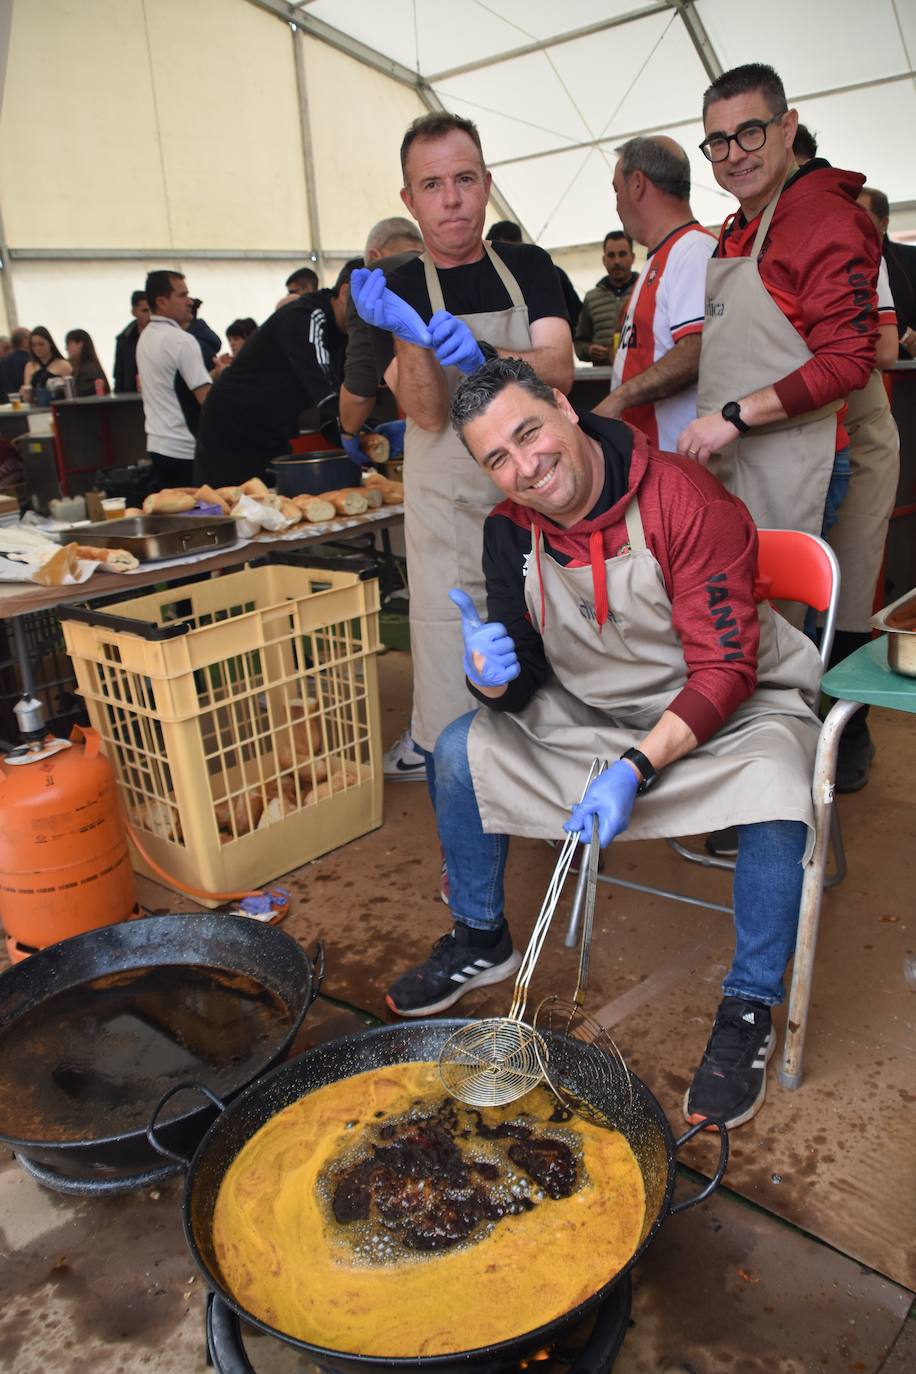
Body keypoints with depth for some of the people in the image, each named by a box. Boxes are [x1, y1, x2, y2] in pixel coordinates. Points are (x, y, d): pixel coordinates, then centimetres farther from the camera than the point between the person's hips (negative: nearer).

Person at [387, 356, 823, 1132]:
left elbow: (724, 672, -24)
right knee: (463, 749, -8)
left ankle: (749, 1011, -10)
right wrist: (492, 676, -29)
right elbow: (520, 688, -5)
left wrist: (635, 768, -34)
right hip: (593, 711, 5)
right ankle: (482, 943, 13)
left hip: (733, 708, -4)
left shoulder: (688, 502, -25)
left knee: (777, 795, -35)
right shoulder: (512, 530, -7)